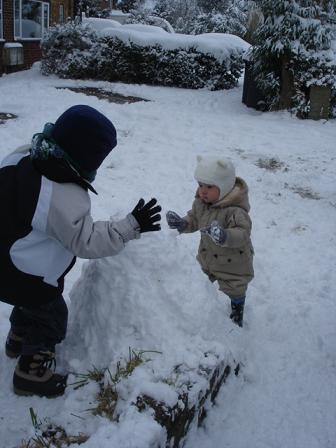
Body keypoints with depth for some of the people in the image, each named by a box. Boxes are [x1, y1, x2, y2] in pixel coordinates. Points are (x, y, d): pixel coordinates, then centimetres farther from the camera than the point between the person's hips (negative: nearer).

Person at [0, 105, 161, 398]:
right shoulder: (65, 198, -38)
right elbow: (87, 241, -29)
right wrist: (132, 226, -28)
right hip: (29, 279, -8)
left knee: (31, 303, 35)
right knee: (52, 319, 18)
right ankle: (31, 372, 38)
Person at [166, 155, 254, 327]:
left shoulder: (235, 210, -35)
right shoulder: (200, 202, -12)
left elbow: (242, 233, -44)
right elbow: (194, 220, 2)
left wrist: (225, 236, -63)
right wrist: (182, 224, -19)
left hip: (233, 261, -6)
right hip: (208, 256, 6)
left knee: (235, 290, 19)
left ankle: (237, 314, 47)